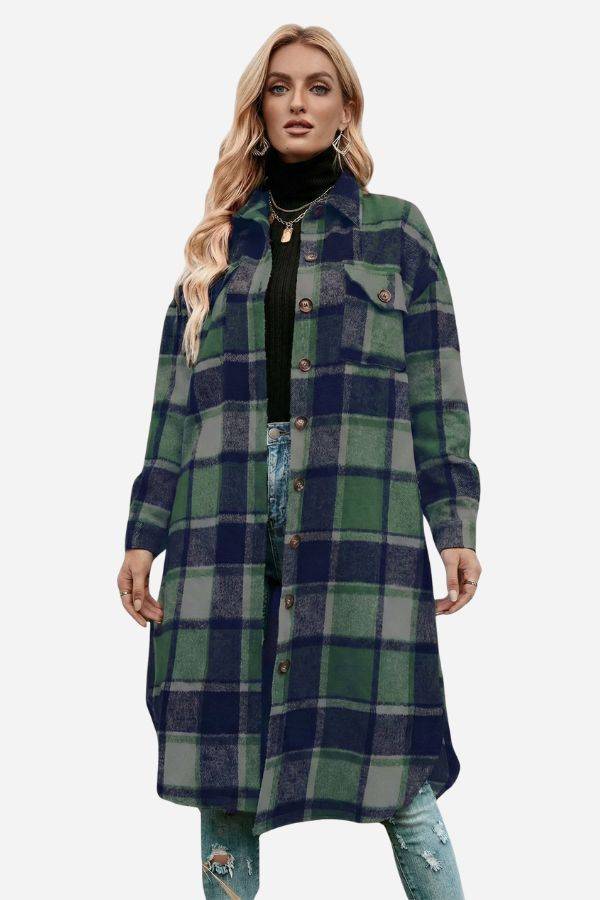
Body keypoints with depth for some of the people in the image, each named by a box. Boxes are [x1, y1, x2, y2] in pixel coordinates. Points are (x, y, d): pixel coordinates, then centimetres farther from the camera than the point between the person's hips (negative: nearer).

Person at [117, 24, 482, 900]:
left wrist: (457, 528, -3)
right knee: (222, 759, 3)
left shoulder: (396, 230, 11)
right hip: (227, 522, 3)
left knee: (386, 761, -5)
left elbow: (437, 395, 6)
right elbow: (175, 400, 13)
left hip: (360, 521, -2)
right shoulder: (219, 242, 16)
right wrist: (143, 534, 6)